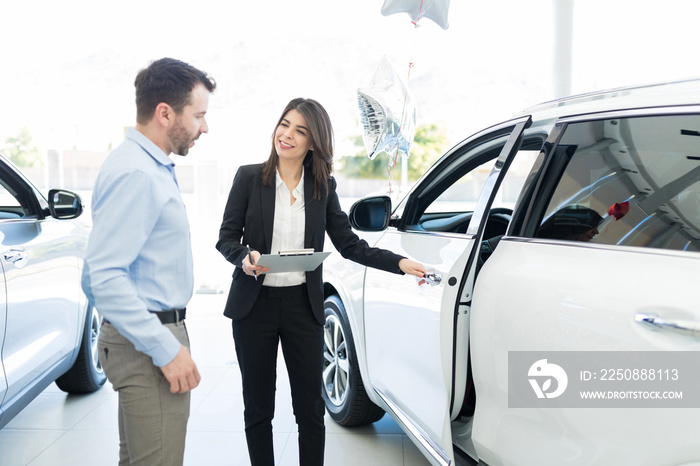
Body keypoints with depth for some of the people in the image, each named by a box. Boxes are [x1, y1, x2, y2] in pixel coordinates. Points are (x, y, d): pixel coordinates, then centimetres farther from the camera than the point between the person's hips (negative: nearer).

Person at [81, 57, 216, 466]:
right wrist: (167, 349, -24)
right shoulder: (135, 174, -19)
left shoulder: (156, 167, 14)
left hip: (156, 333, 10)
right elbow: (104, 275, -26)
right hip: (148, 343, -10)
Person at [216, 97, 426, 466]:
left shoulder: (323, 187, 3)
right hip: (254, 305, 0)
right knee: (257, 407, 11)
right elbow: (226, 237, 2)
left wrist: (400, 263, -7)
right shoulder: (249, 177, -1)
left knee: (310, 408, 8)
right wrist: (244, 257, -20)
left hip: (303, 306, 1)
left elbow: (348, 244, 3)